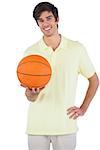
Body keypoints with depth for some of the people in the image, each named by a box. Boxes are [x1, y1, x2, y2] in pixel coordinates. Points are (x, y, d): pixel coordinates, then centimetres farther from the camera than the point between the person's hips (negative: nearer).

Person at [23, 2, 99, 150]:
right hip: (37, 125, 0)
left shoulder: (77, 49, -1)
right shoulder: (30, 52, -1)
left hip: (66, 125, 0)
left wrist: (83, 109, 3)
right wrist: (32, 93, -25)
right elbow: (30, 97, -3)